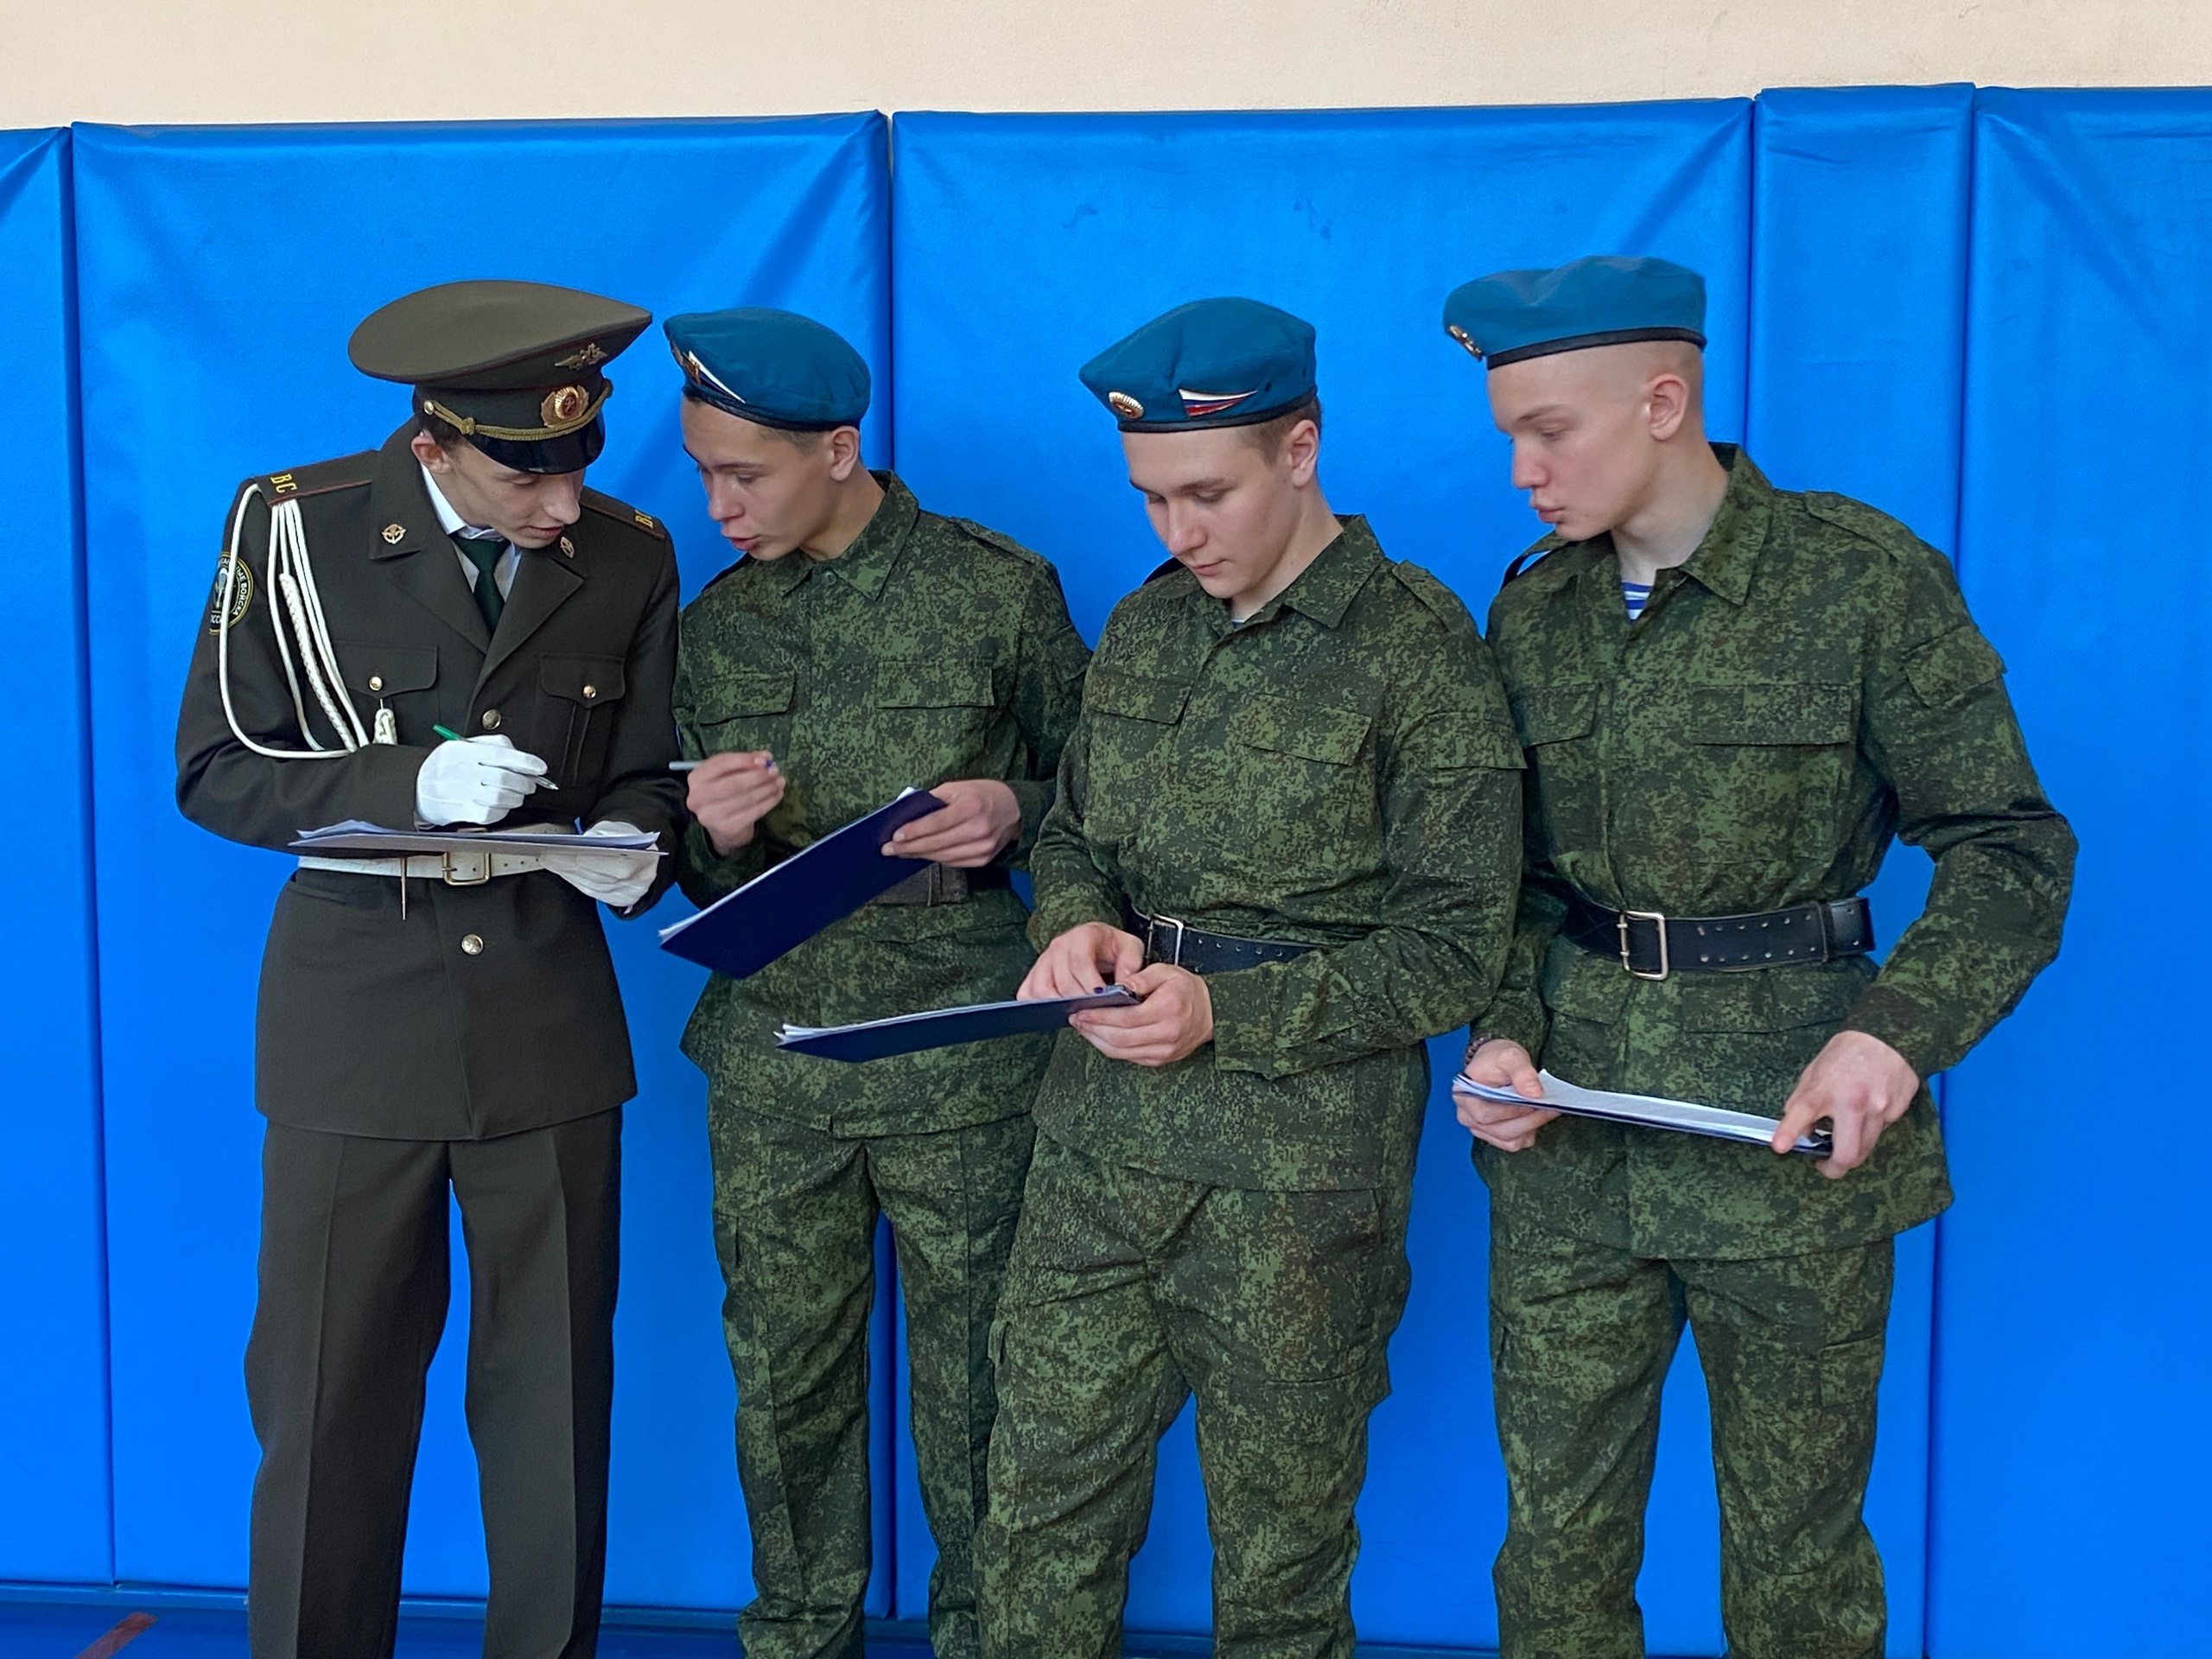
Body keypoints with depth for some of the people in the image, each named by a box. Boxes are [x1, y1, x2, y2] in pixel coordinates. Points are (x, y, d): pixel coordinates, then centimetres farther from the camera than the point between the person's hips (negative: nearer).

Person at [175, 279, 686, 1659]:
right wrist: (411, 784, -18)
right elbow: (217, 770, -3)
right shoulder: (295, 528, -5)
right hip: (355, 1019, -2)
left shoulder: (630, 557, 3)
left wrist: (624, 849, -11)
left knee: (556, 1390, 10)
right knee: (328, 1398, 5)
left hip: (549, 1017, 2)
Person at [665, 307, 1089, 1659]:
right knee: (785, 1379, 9)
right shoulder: (716, 626, 8)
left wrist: (1013, 812, -16)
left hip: (962, 1060, -3)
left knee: (973, 1377, 5)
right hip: (771, 1059, 3)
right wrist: (717, 838, -8)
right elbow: (707, 882, 14)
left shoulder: (999, 590, -3)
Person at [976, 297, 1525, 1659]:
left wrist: (1227, 1010, -20)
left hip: (1300, 1171, -5)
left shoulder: (1421, 653, -9)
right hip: (1101, 1136, 5)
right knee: (1043, 1509, 9)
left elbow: (1454, 953, -10)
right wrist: (1079, 927, -5)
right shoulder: (1145, 630, 10)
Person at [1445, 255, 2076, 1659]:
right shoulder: (1534, 611, 6)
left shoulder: (1866, 579, -9)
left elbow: (2010, 846, -7)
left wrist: (1902, 1028, -22)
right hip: (1568, 1142, 4)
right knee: (1555, 1541, 11)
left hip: (1790, 1128, -4)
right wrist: (1504, 1029, -4)